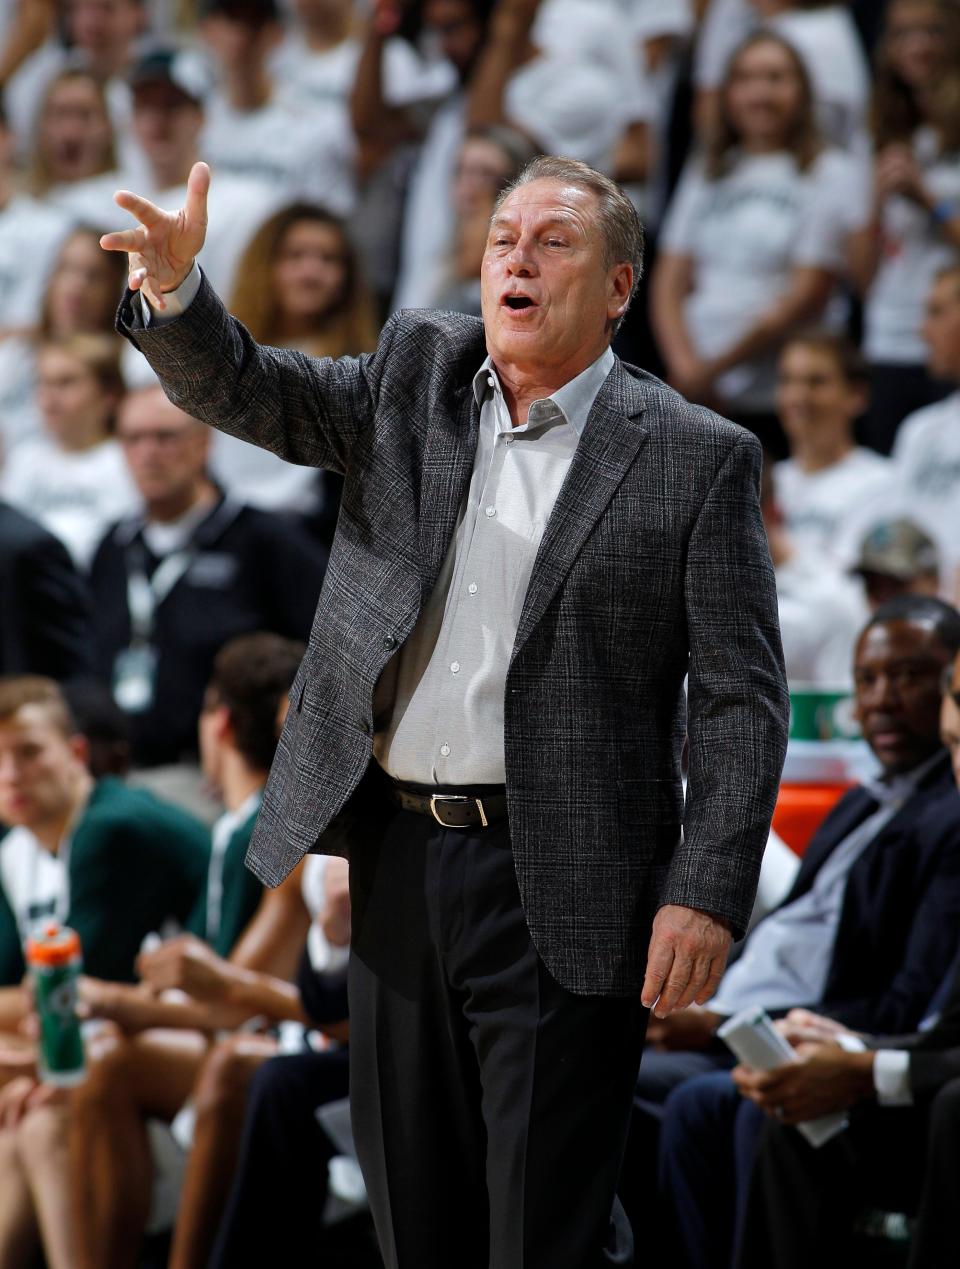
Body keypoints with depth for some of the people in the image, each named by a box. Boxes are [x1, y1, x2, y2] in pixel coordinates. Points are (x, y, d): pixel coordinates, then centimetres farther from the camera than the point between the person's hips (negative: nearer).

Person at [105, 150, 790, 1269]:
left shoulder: (696, 460, -4)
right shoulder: (416, 375, 10)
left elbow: (742, 695, -6)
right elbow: (246, 392, 1)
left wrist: (708, 892, -14)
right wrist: (174, 292, -21)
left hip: (559, 890, -4)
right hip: (398, 857, 5)